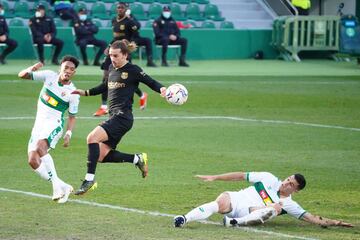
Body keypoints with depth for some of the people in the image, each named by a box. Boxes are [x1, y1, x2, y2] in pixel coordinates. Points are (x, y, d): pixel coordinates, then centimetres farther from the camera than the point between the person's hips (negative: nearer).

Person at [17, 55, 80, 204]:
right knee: (33, 161, -9)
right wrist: (31, 69, -20)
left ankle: (57, 186, -31)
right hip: (39, 124, 5)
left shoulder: (72, 93, -6)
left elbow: (72, 116, 3)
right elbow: (22, 75, 2)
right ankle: (62, 187, -2)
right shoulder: (49, 76, 1)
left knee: (40, 147, -33)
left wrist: (68, 134, -13)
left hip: (55, 123, -5)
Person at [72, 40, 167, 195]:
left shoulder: (133, 70, -6)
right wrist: (85, 93, 29)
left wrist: (162, 89, -26)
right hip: (114, 117, 9)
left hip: (123, 117, -9)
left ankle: (89, 179, -21)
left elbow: (151, 83, -5)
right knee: (101, 156, 1)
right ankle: (137, 159, 16)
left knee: (92, 138, -24)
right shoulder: (112, 69, 16)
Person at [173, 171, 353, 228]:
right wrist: (215, 177, 8)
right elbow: (241, 176, 13)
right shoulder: (269, 179, 12)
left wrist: (332, 223, -10)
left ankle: (236, 222, -44)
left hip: (249, 214, 0)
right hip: (234, 199, 0)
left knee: (276, 208, -31)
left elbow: (311, 217, 4)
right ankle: (184, 219, -47)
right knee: (221, 204, -36)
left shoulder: (288, 204, 10)